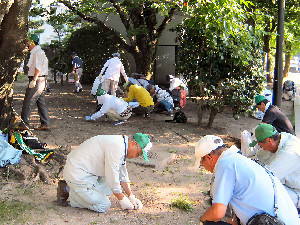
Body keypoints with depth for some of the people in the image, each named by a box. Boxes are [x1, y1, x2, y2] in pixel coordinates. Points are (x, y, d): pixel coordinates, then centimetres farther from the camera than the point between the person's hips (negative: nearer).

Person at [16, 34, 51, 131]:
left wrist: (34, 80, -25)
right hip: (40, 80, 10)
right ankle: (45, 124, 9)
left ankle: (24, 124, -5)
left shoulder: (38, 52, -12)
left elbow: (38, 68, -20)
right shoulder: (34, 52, 21)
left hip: (37, 79, -10)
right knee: (41, 103, 8)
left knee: (27, 102, -7)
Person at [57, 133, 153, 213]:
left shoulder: (122, 146, 9)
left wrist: (131, 197, 13)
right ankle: (68, 191, -1)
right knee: (103, 206, -9)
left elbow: (122, 175, 17)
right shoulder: (116, 147, -24)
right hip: (77, 175, -10)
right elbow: (112, 176, -19)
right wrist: (122, 199, -8)